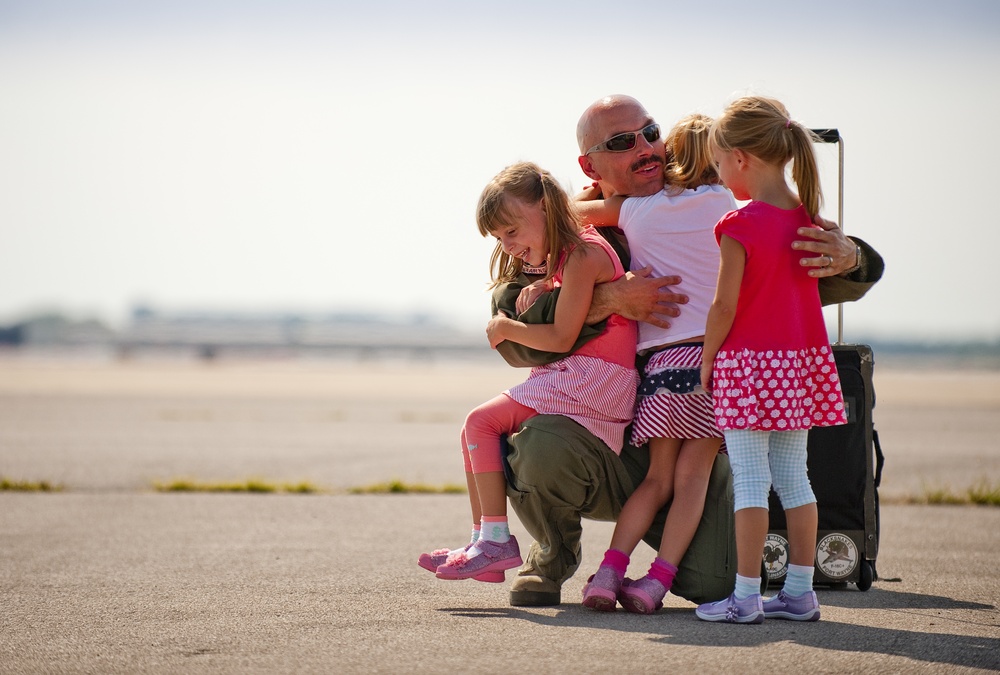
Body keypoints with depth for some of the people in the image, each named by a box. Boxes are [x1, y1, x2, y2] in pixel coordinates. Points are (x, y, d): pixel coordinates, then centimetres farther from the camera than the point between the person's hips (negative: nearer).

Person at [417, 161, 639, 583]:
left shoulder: (582, 255, -14)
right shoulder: (563, 258, 19)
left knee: (481, 422, -16)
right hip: (573, 377, 11)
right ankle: (483, 541, 3)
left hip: (593, 377, -11)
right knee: (473, 433, 7)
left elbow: (562, 337, -16)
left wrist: (506, 327, -3)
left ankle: (496, 540, -17)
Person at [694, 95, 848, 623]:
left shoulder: (739, 226, -15)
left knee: (749, 479, -4)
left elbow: (724, 307, -14)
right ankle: (799, 591, 14)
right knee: (793, 476, 12)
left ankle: (746, 595, -3)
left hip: (748, 360, -7)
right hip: (802, 359, 7)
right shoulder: (808, 218, 4)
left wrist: (706, 361, -3)